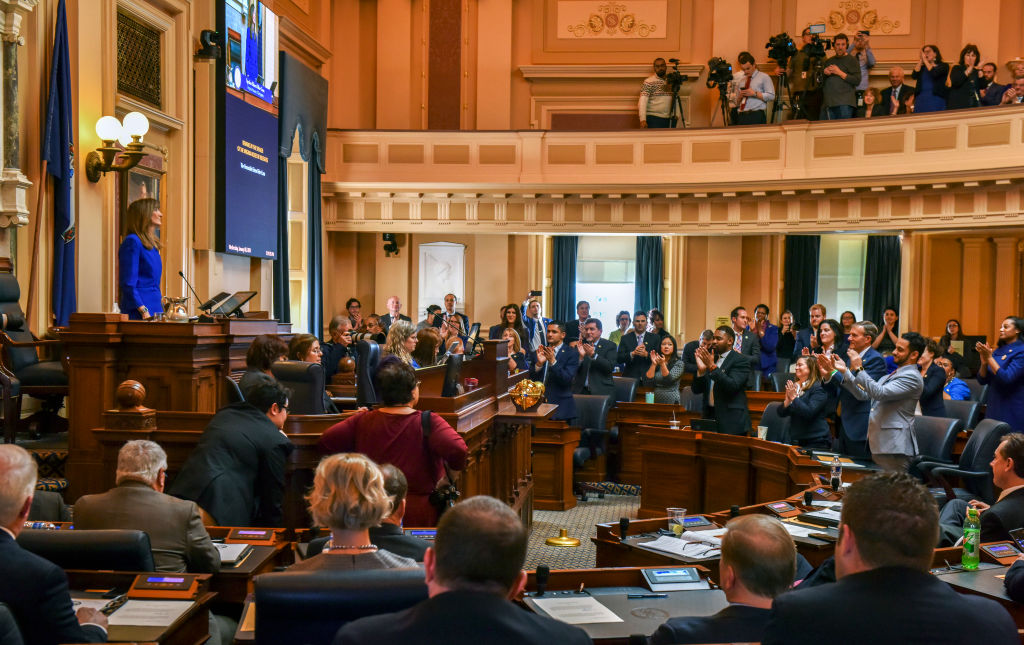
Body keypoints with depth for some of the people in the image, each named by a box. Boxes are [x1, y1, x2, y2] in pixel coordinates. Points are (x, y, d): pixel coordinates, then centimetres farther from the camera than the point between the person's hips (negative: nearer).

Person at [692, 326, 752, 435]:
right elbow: (697, 390, 10)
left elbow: (733, 386, -20)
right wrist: (701, 370, -9)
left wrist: (713, 367, -25)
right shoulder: (711, 359, 13)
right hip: (709, 416, 6)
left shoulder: (741, 361, -5)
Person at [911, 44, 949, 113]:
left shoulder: (943, 66, 5)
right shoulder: (922, 67, 16)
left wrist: (925, 60, -7)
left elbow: (934, 74, -15)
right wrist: (921, 60, 0)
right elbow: (914, 76, -2)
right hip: (921, 100, 3)